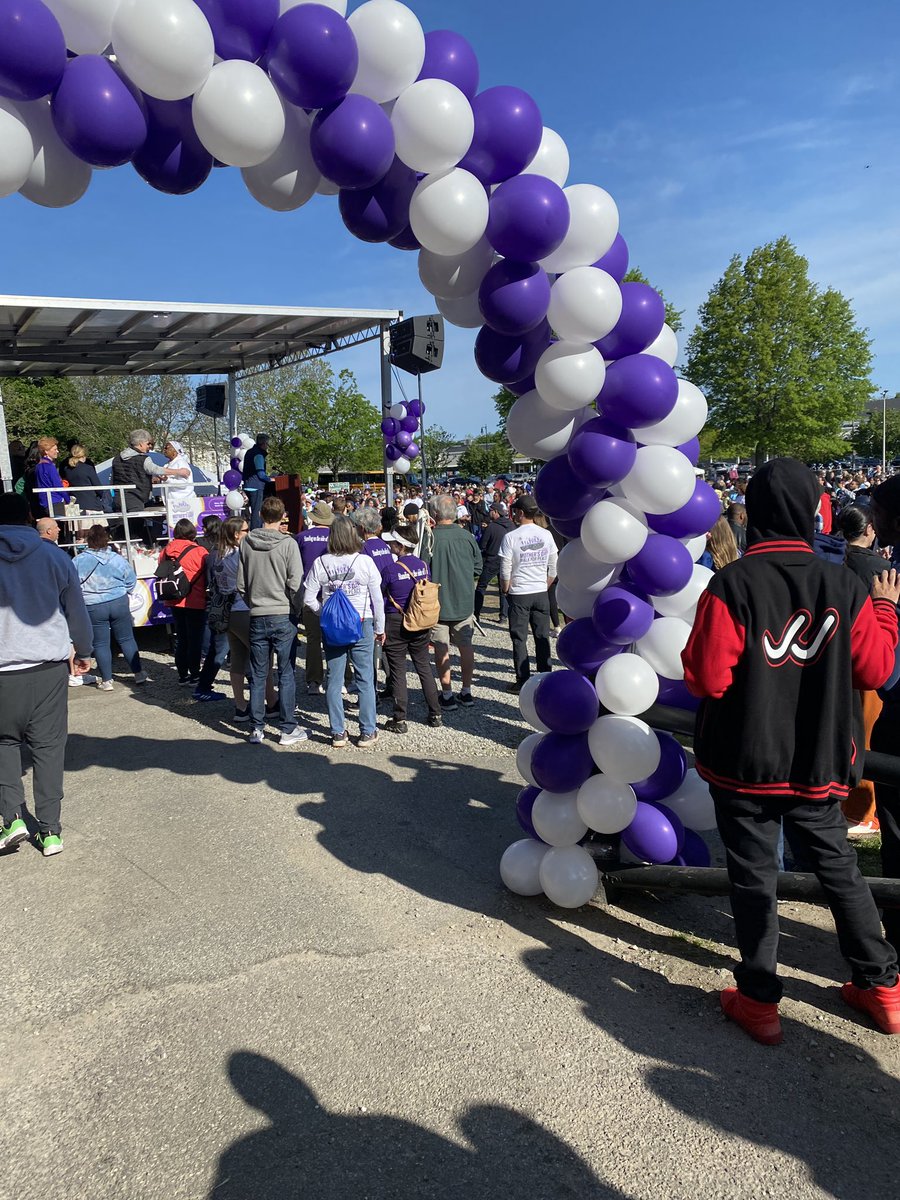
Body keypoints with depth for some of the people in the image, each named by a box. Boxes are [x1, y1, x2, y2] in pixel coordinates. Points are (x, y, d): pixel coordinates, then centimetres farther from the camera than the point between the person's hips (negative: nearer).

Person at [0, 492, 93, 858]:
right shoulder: (54, 556, 2)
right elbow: (78, 612, 9)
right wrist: (84, 653, 24)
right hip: (51, 666, 1)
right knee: (49, 745, 9)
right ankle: (50, 831, 12)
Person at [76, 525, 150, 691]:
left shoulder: (79, 561, -9)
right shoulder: (118, 559, -2)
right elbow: (131, 581, 8)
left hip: (93, 608, -2)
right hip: (119, 603, 2)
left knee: (100, 644, 7)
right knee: (126, 639, 12)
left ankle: (106, 681, 10)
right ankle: (139, 673, 16)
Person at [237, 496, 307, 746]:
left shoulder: (246, 543, 2)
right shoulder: (288, 544, -9)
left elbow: (241, 584, 6)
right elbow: (295, 584, -11)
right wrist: (297, 610, 4)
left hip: (257, 617, 3)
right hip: (283, 616, -3)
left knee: (257, 675, 10)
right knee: (286, 674, 4)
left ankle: (257, 728, 15)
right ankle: (288, 729, 8)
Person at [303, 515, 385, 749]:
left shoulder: (320, 563, -3)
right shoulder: (365, 562, -7)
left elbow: (308, 599, -3)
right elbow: (377, 599, -3)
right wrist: (379, 628, 7)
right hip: (362, 625, -2)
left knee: (334, 680, 10)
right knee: (365, 680, 7)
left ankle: (338, 733, 15)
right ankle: (367, 733, 12)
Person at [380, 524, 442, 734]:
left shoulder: (390, 570, -15)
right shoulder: (423, 565, 0)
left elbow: (381, 597, -7)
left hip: (396, 624, -5)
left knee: (398, 672, 2)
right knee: (424, 667, 15)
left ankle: (399, 720, 7)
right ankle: (435, 714, 20)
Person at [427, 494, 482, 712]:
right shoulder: (467, 536, -4)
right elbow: (478, 566, 6)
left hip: (437, 602, -3)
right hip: (464, 602, 3)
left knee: (441, 649, 5)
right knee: (465, 645, 14)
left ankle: (447, 695, 10)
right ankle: (466, 692, 21)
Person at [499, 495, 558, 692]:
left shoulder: (511, 537, -11)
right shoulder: (546, 535, 1)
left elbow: (505, 572, -9)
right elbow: (553, 569, 5)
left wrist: (506, 591, 6)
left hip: (519, 594, -3)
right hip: (541, 593, 4)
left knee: (519, 639, 4)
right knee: (542, 637, 11)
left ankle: (523, 681, 8)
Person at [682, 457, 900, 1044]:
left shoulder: (731, 586, -18)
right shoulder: (844, 586, -7)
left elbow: (707, 679, -19)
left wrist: (694, 648, 2)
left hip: (745, 761, -3)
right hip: (818, 762, 4)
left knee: (755, 877, 10)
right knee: (838, 866, 21)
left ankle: (759, 1001, 22)